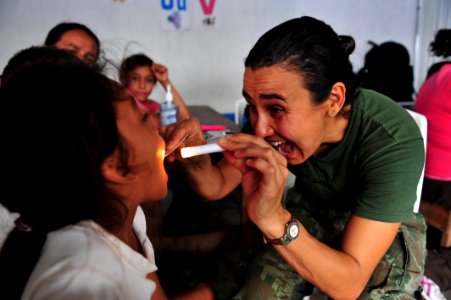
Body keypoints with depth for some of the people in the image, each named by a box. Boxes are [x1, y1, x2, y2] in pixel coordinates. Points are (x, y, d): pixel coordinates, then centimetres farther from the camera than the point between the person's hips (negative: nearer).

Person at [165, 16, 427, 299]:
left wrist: (274, 220, -51)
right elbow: (217, 186, -10)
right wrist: (196, 161, -32)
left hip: (387, 230, -1)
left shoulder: (395, 142, -35)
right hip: (307, 216, 2)